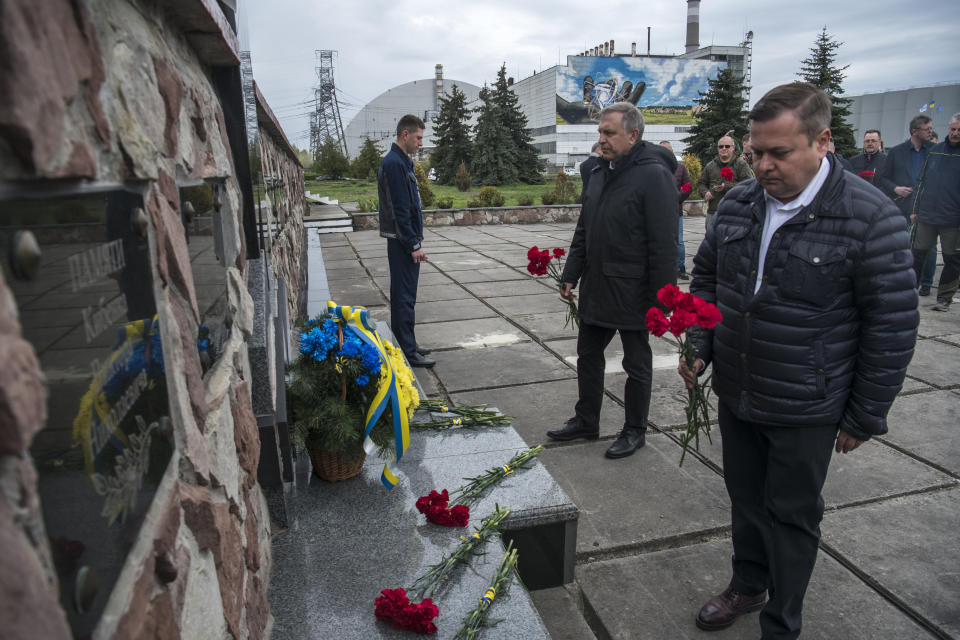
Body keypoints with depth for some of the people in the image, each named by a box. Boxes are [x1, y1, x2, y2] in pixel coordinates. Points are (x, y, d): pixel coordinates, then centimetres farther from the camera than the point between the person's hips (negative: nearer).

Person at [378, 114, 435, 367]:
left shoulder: (402, 161, 16)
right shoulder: (394, 163, -16)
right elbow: (399, 210, -20)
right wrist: (414, 245, -19)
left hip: (404, 241, 10)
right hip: (402, 242, -10)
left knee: (404, 295, 15)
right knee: (405, 296, -5)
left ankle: (406, 344, 25)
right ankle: (407, 352, 1)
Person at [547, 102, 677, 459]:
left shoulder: (654, 175, -15)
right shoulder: (600, 173, 10)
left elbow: (664, 245, -19)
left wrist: (661, 298, -19)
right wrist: (571, 276, 13)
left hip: (632, 292, -8)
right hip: (595, 288, 8)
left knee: (637, 363, 10)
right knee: (588, 355, 17)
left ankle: (634, 431, 27)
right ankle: (586, 421, 34)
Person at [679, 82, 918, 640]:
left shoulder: (870, 217, -17)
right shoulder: (738, 203, -1)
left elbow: (893, 326, -13)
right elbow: (706, 277, 11)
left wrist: (865, 416, -9)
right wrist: (698, 346, -3)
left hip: (805, 410, -5)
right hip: (735, 394, 5)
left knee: (791, 515, 12)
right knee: (745, 498, 22)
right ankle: (748, 586, 46)